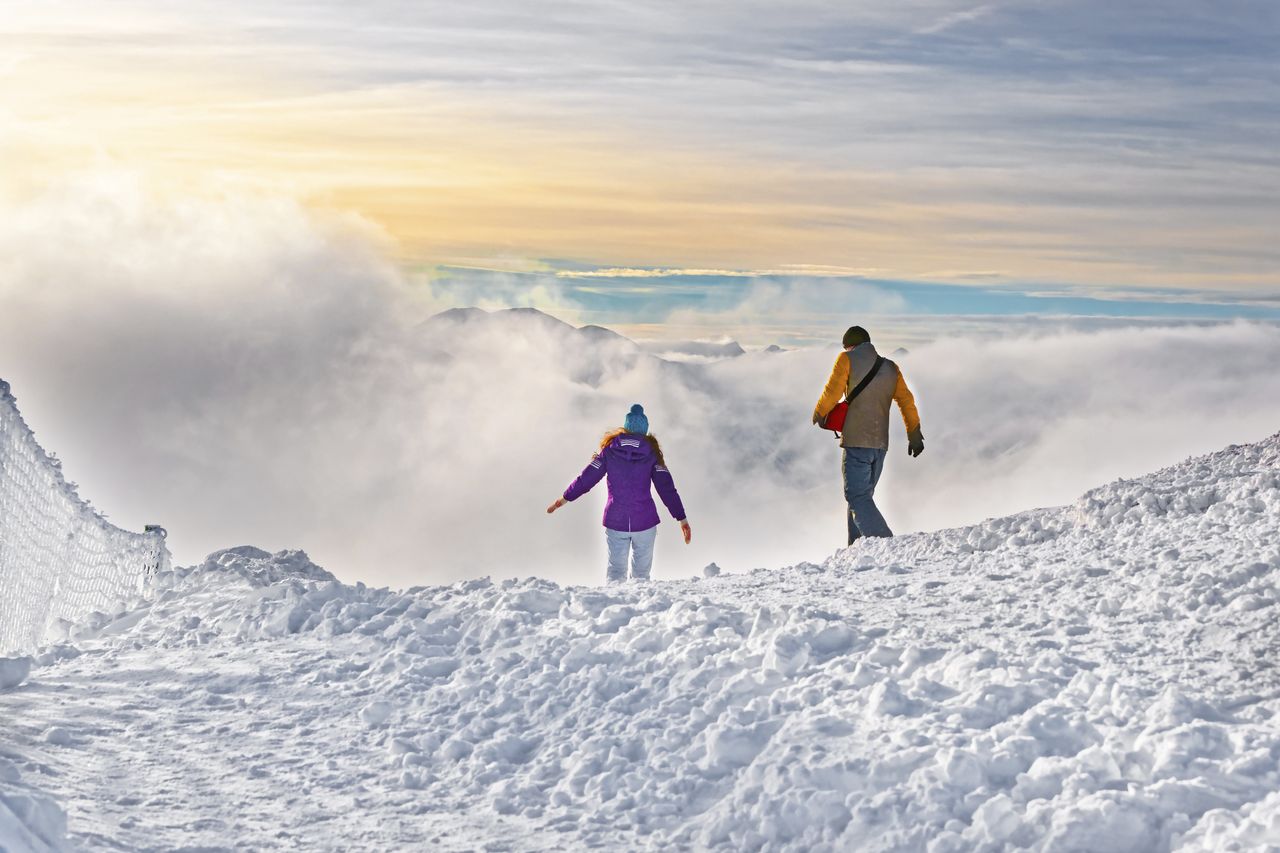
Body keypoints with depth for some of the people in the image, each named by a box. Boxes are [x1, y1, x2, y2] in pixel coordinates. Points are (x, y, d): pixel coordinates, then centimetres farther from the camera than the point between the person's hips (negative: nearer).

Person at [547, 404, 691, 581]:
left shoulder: (610, 449, 0)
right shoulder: (651, 452, 0)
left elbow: (587, 477, 3)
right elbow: (667, 487, -3)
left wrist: (565, 498, 16)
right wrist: (681, 518, -1)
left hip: (615, 521, 1)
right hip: (645, 521, 0)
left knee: (616, 571, 10)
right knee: (641, 573, 9)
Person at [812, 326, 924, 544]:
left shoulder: (847, 359, -1)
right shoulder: (890, 368, 15)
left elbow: (832, 391, -7)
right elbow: (906, 400, 14)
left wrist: (819, 414, 11)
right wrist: (914, 435, 19)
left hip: (856, 441, -6)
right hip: (881, 443, 6)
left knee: (857, 497, -7)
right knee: (863, 495, 16)